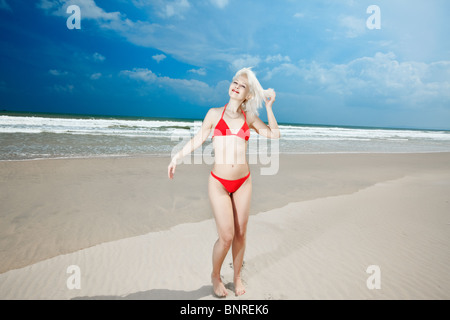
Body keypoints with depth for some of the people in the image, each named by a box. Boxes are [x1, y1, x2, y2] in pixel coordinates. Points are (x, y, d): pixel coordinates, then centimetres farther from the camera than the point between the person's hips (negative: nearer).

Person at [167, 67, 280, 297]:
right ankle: (215, 276, 25)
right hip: (219, 183, -2)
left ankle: (237, 277, 34)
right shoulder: (214, 113, 2)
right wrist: (177, 158, 6)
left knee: (240, 233, 10)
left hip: (243, 182, 2)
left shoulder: (250, 117, 6)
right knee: (226, 236, -4)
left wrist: (268, 106, -2)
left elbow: (274, 135, -4)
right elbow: (198, 139, 8)